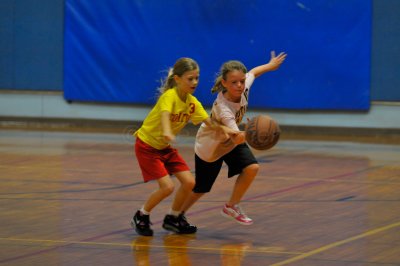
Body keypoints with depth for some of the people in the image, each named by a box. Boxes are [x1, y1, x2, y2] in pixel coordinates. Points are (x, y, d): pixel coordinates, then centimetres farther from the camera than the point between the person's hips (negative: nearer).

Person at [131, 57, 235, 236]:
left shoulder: (192, 102, -3)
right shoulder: (169, 96, -25)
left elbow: (209, 123, -7)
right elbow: (165, 115, -45)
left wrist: (223, 129, -30)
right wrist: (167, 132, -67)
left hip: (165, 147, 8)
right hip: (147, 145, -7)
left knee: (189, 182, -2)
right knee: (167, 186, -17)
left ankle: (173, 219, 18)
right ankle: (141, 218, 5)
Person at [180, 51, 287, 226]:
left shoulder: (244, 87, -25)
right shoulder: (223, 108, -43)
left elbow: (253, 72, 0)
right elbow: (236, 138, -55)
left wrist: (270, 65, 18)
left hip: (232, 141, 6)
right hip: (210, 146, -6)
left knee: (251, 168, -17)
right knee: (200, 189, 8)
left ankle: (231, 207, 4)